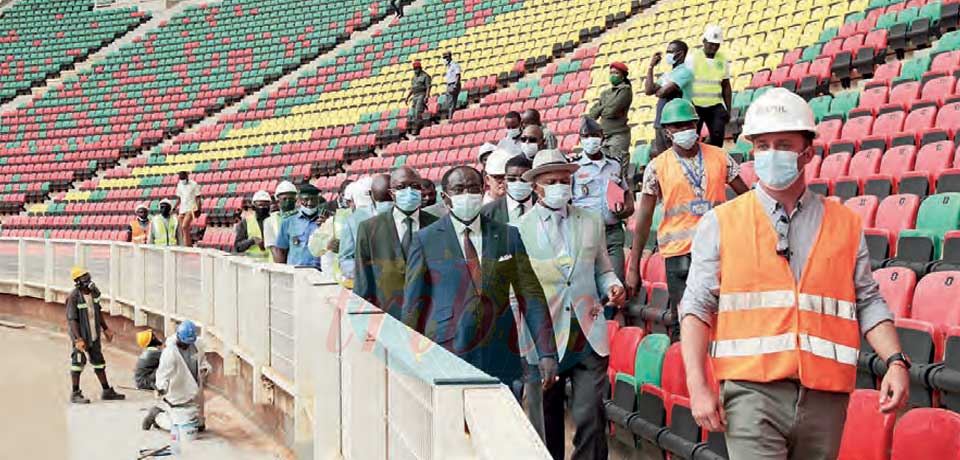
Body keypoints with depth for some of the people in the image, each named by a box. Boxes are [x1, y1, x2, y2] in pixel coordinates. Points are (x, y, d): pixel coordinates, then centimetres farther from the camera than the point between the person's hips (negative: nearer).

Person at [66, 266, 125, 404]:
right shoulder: (73, 297, -21)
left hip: (94, 334, 7)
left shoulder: (94, 292, 0)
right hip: (80, 334, -7)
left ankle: (106, 391, 21)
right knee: (78, 361, 0)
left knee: (99, 361, 13)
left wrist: (105, 328, 17)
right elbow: (72, 320, -21)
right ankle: (75, 394, 10)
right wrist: (78, 339, -27)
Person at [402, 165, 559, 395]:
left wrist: (547, 352, 1)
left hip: (500, 361, 2)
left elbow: (531, 295, 8)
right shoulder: (426, 240, 4)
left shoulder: (508, 236, 9)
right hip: (446, 359, -2)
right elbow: (413, 303, 6)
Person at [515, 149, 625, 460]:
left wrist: (613, 286, -3)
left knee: (590, 416, -6)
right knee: (546, 423, 9)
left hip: (589, 339, 1)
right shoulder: (519, 230, 0)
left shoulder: (592, 222, 10)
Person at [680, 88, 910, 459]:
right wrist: (698, 386, -8)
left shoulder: (845, 226, 12)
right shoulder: (720, 224, 5)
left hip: (825, 398, 3)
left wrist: (895, 361, -2)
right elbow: (697, 307, 2)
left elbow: (867, 303, 14)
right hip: (752, 391, -2)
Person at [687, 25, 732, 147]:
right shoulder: (692, 58, -3)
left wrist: (728, 109, 10)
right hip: (695, 105, -3)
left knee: (718, 135, -9)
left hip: (715, 106, 3)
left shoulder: (723, 60, 8)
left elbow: (726, 86, 13)